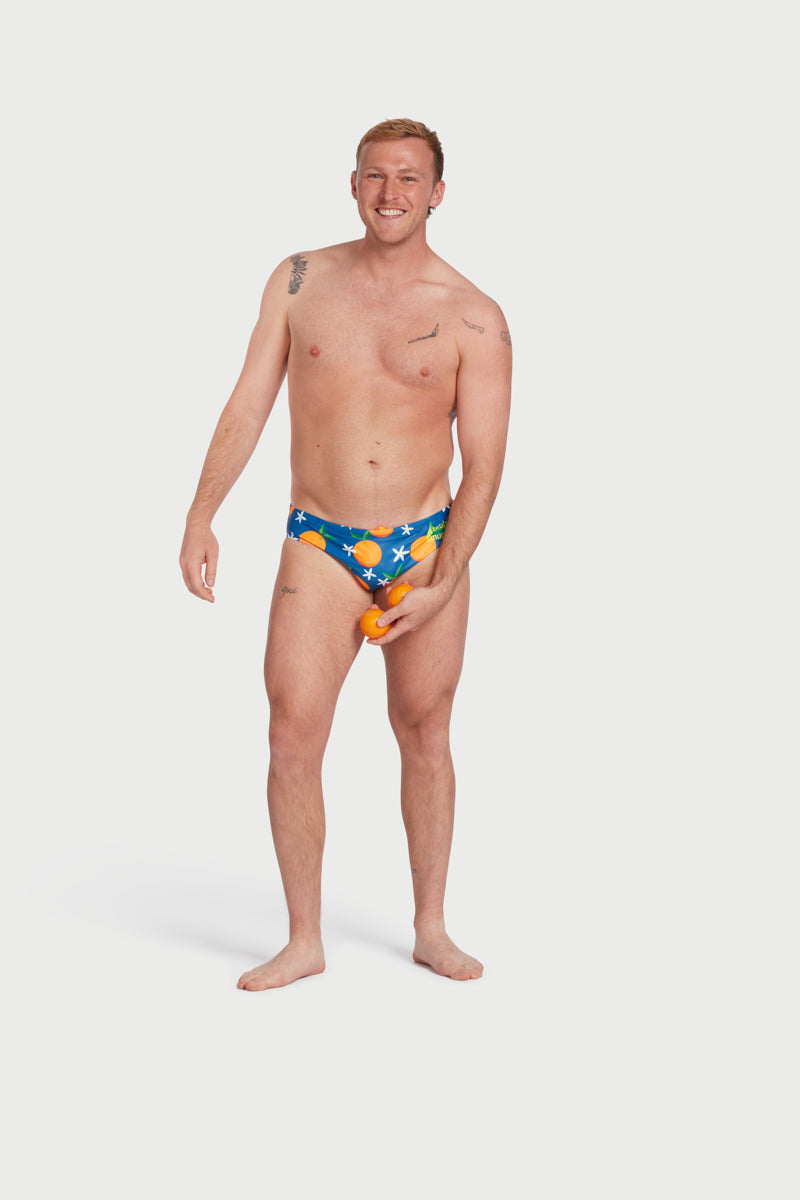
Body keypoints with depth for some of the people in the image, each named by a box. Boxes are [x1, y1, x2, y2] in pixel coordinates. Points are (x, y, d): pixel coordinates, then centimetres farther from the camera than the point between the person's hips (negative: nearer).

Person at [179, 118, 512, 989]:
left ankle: (430, 930, 24)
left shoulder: (473, 319, -4)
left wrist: (440, 587, -11)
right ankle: (303, 942, 8)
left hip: (426, 546, -1)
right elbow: (247, 405, 4)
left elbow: (483, 468, -5)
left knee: (424, 737, 8)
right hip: (319, 547, 1)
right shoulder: (299, 282, 3)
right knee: (292, 739, -6)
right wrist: (201, 517, -4)